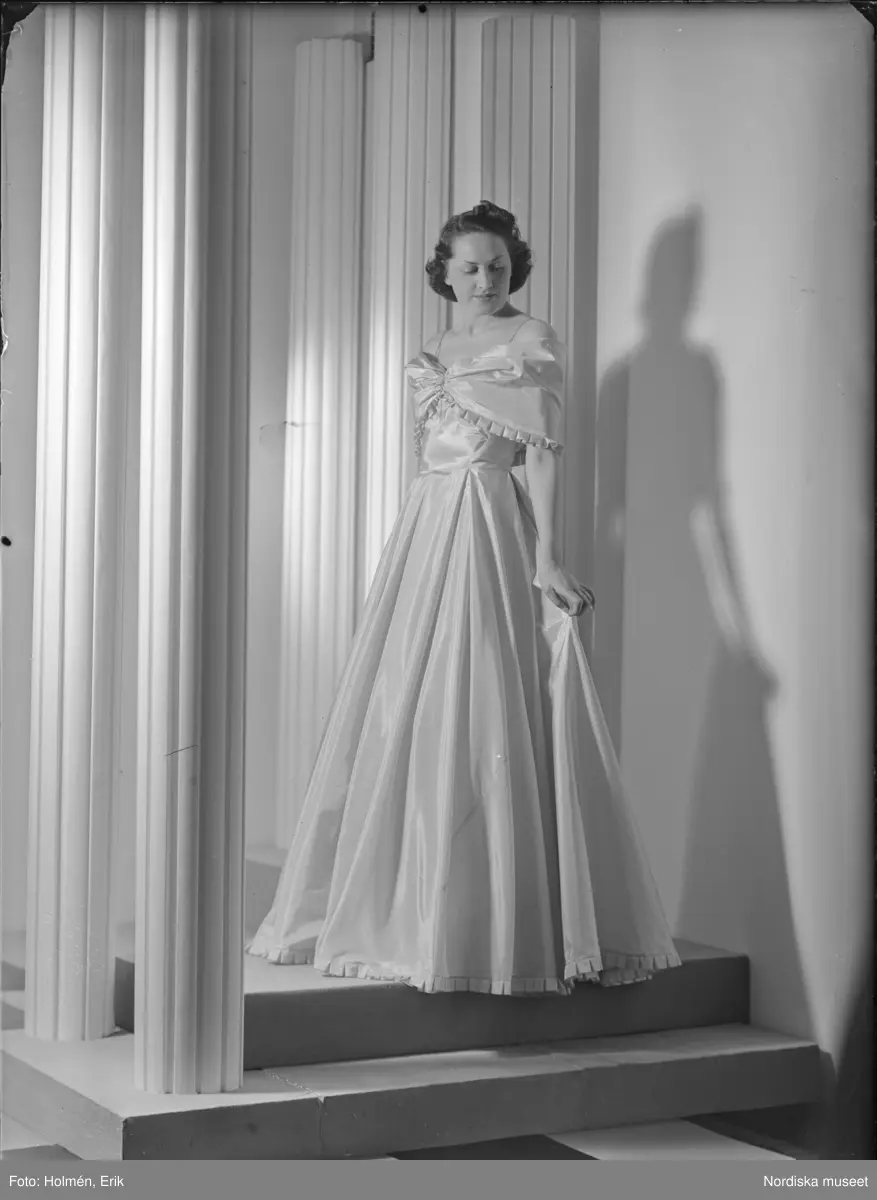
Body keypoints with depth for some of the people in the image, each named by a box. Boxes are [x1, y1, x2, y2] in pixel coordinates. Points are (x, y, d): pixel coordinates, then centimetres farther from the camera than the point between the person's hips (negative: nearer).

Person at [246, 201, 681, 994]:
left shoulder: (532, 340, 1)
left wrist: (546, 556, -16)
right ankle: (404, 911, 14)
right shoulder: (431, 354, 19)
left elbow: (543, 452, -7)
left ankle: (492, 926, -4)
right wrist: (416, 547, 14)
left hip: (491, 527, -7)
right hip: (424, 532, 7)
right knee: (404, 717, 5)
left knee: (478, 717, -10)